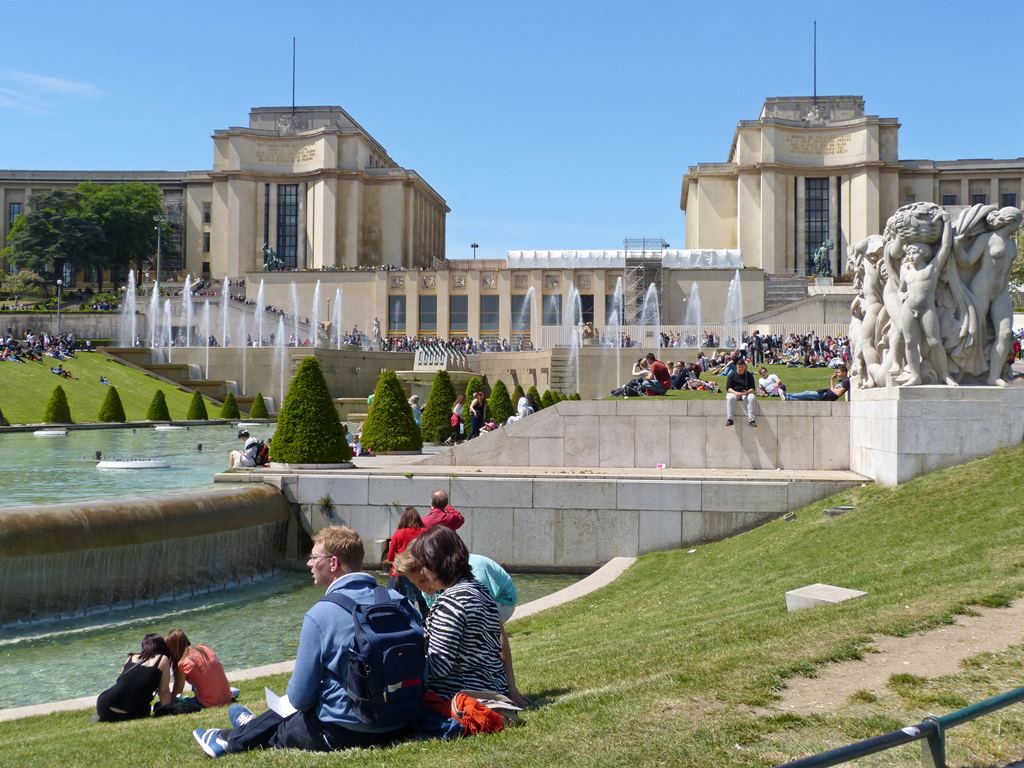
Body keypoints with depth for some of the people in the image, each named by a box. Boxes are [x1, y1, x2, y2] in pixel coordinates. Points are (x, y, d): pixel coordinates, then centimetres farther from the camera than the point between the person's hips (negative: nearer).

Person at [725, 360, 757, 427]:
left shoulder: (749, 375, 7)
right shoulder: (732, 375, 3)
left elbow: (752, 388, 4)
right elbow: (728, 388, -3)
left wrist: (748, 392, -19)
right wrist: (736, 393, -21)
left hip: (746, 393, 1)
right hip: (734, 392, -1)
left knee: (751, 397, -33)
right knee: (730, 398, -35)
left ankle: (751, 419, -34)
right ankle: (729, 419, -35)